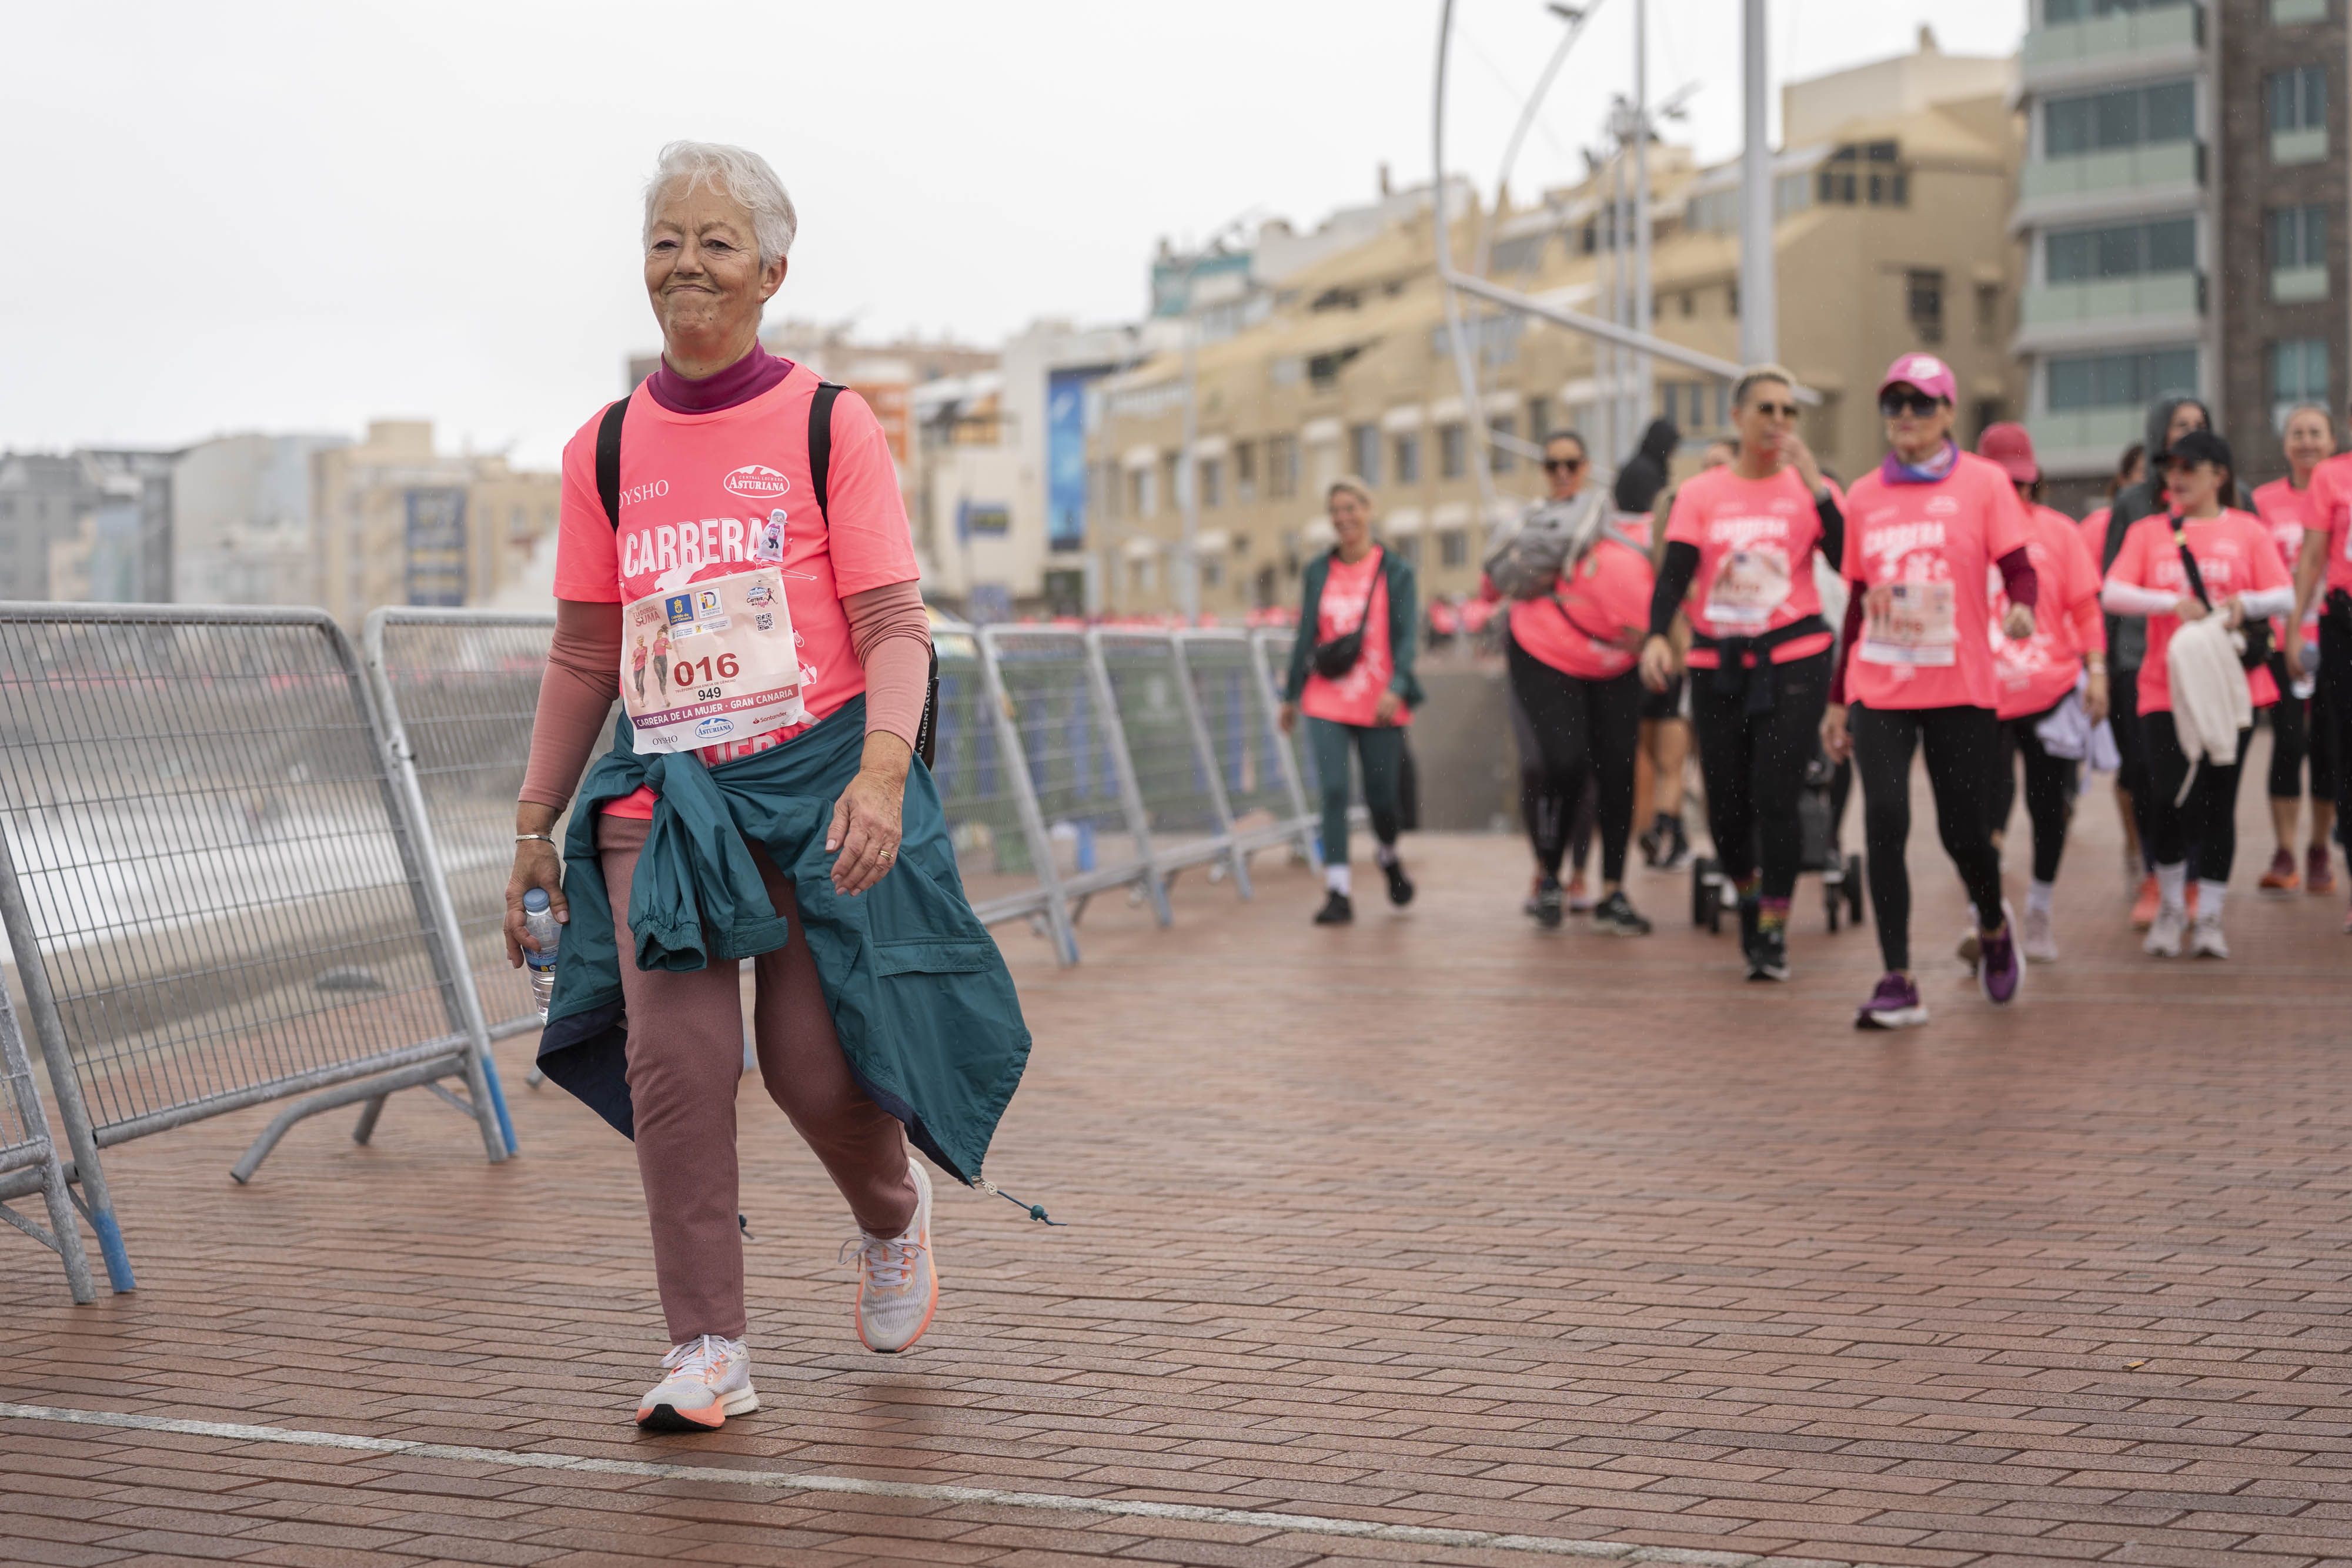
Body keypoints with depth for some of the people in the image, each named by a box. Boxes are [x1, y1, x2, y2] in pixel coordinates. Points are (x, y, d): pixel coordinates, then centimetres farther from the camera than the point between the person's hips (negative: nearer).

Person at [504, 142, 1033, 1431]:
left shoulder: (829, 427, -1)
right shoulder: (605, 451, 9)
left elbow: (895, 625, -6)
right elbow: (584, 655, 15)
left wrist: (880, 773, -23)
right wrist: (534, 824, 13)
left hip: (815, 782, -3)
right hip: (663, 794, 3)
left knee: (819, 1064, -3)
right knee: (674, 1054, -13)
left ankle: (894, 1216, 32)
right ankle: (707, 1351, -5)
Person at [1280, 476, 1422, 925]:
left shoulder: (1396, 571, 1)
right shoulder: (1318, 571, 9)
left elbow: (1407, 635, -6)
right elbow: (1305, 635, 14)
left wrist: (1396, 687, -20)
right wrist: (1291, 695, 16)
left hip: (1380, 704, -1)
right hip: (1327, 702, 1)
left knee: (1383, 796, 6)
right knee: (1333, 791, -12)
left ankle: (1388, 855, 38)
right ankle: (1338, 892, -10)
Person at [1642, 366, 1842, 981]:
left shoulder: (1810, 489, 1)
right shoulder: (1700, 494, 5)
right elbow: (1675, 575, -3)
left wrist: (1814, 484, -20)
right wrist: (1657, 637, -21)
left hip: (1793, 659, -2)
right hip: (1717, 663, 2)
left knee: (1774, 797, -12)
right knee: (1725, 802, 5)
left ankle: (1774, 933, 0)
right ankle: (1748, 900, 33)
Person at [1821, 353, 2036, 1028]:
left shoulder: (1982, 483, 1)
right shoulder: (1864, 496, 10)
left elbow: (2018, 567, -6)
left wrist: (2020, 606, -30)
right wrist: (1836, 700, 15)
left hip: (1961, 688, -2)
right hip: (1879, 690, 2)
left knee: (1962, 828, 3)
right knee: (1884, 820, -12)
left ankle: (1994, 928, 36)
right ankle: (1898, 983, -7)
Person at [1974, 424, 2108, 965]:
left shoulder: (2058, 530, 4)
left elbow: (2085, 607, 5)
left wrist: (2096, 671, -3)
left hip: (2053, 692, 2)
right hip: (1984, 695, -2)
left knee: (2049, 807, 8)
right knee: (1989, 807, -12)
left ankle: (2040, 914, 23)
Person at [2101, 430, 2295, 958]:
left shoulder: (2248, 531, 6)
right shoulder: (2148, 531, 9)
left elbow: (2286, 597, 0)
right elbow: (2112, 594, -4)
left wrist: (2246, 603, -21)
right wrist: (2174, 603, -18)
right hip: (2166, 686, 0)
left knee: (2219, 801, 0)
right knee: (2167, 797, -9)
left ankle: (2209, 916, 10)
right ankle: (2170, 906, 12)